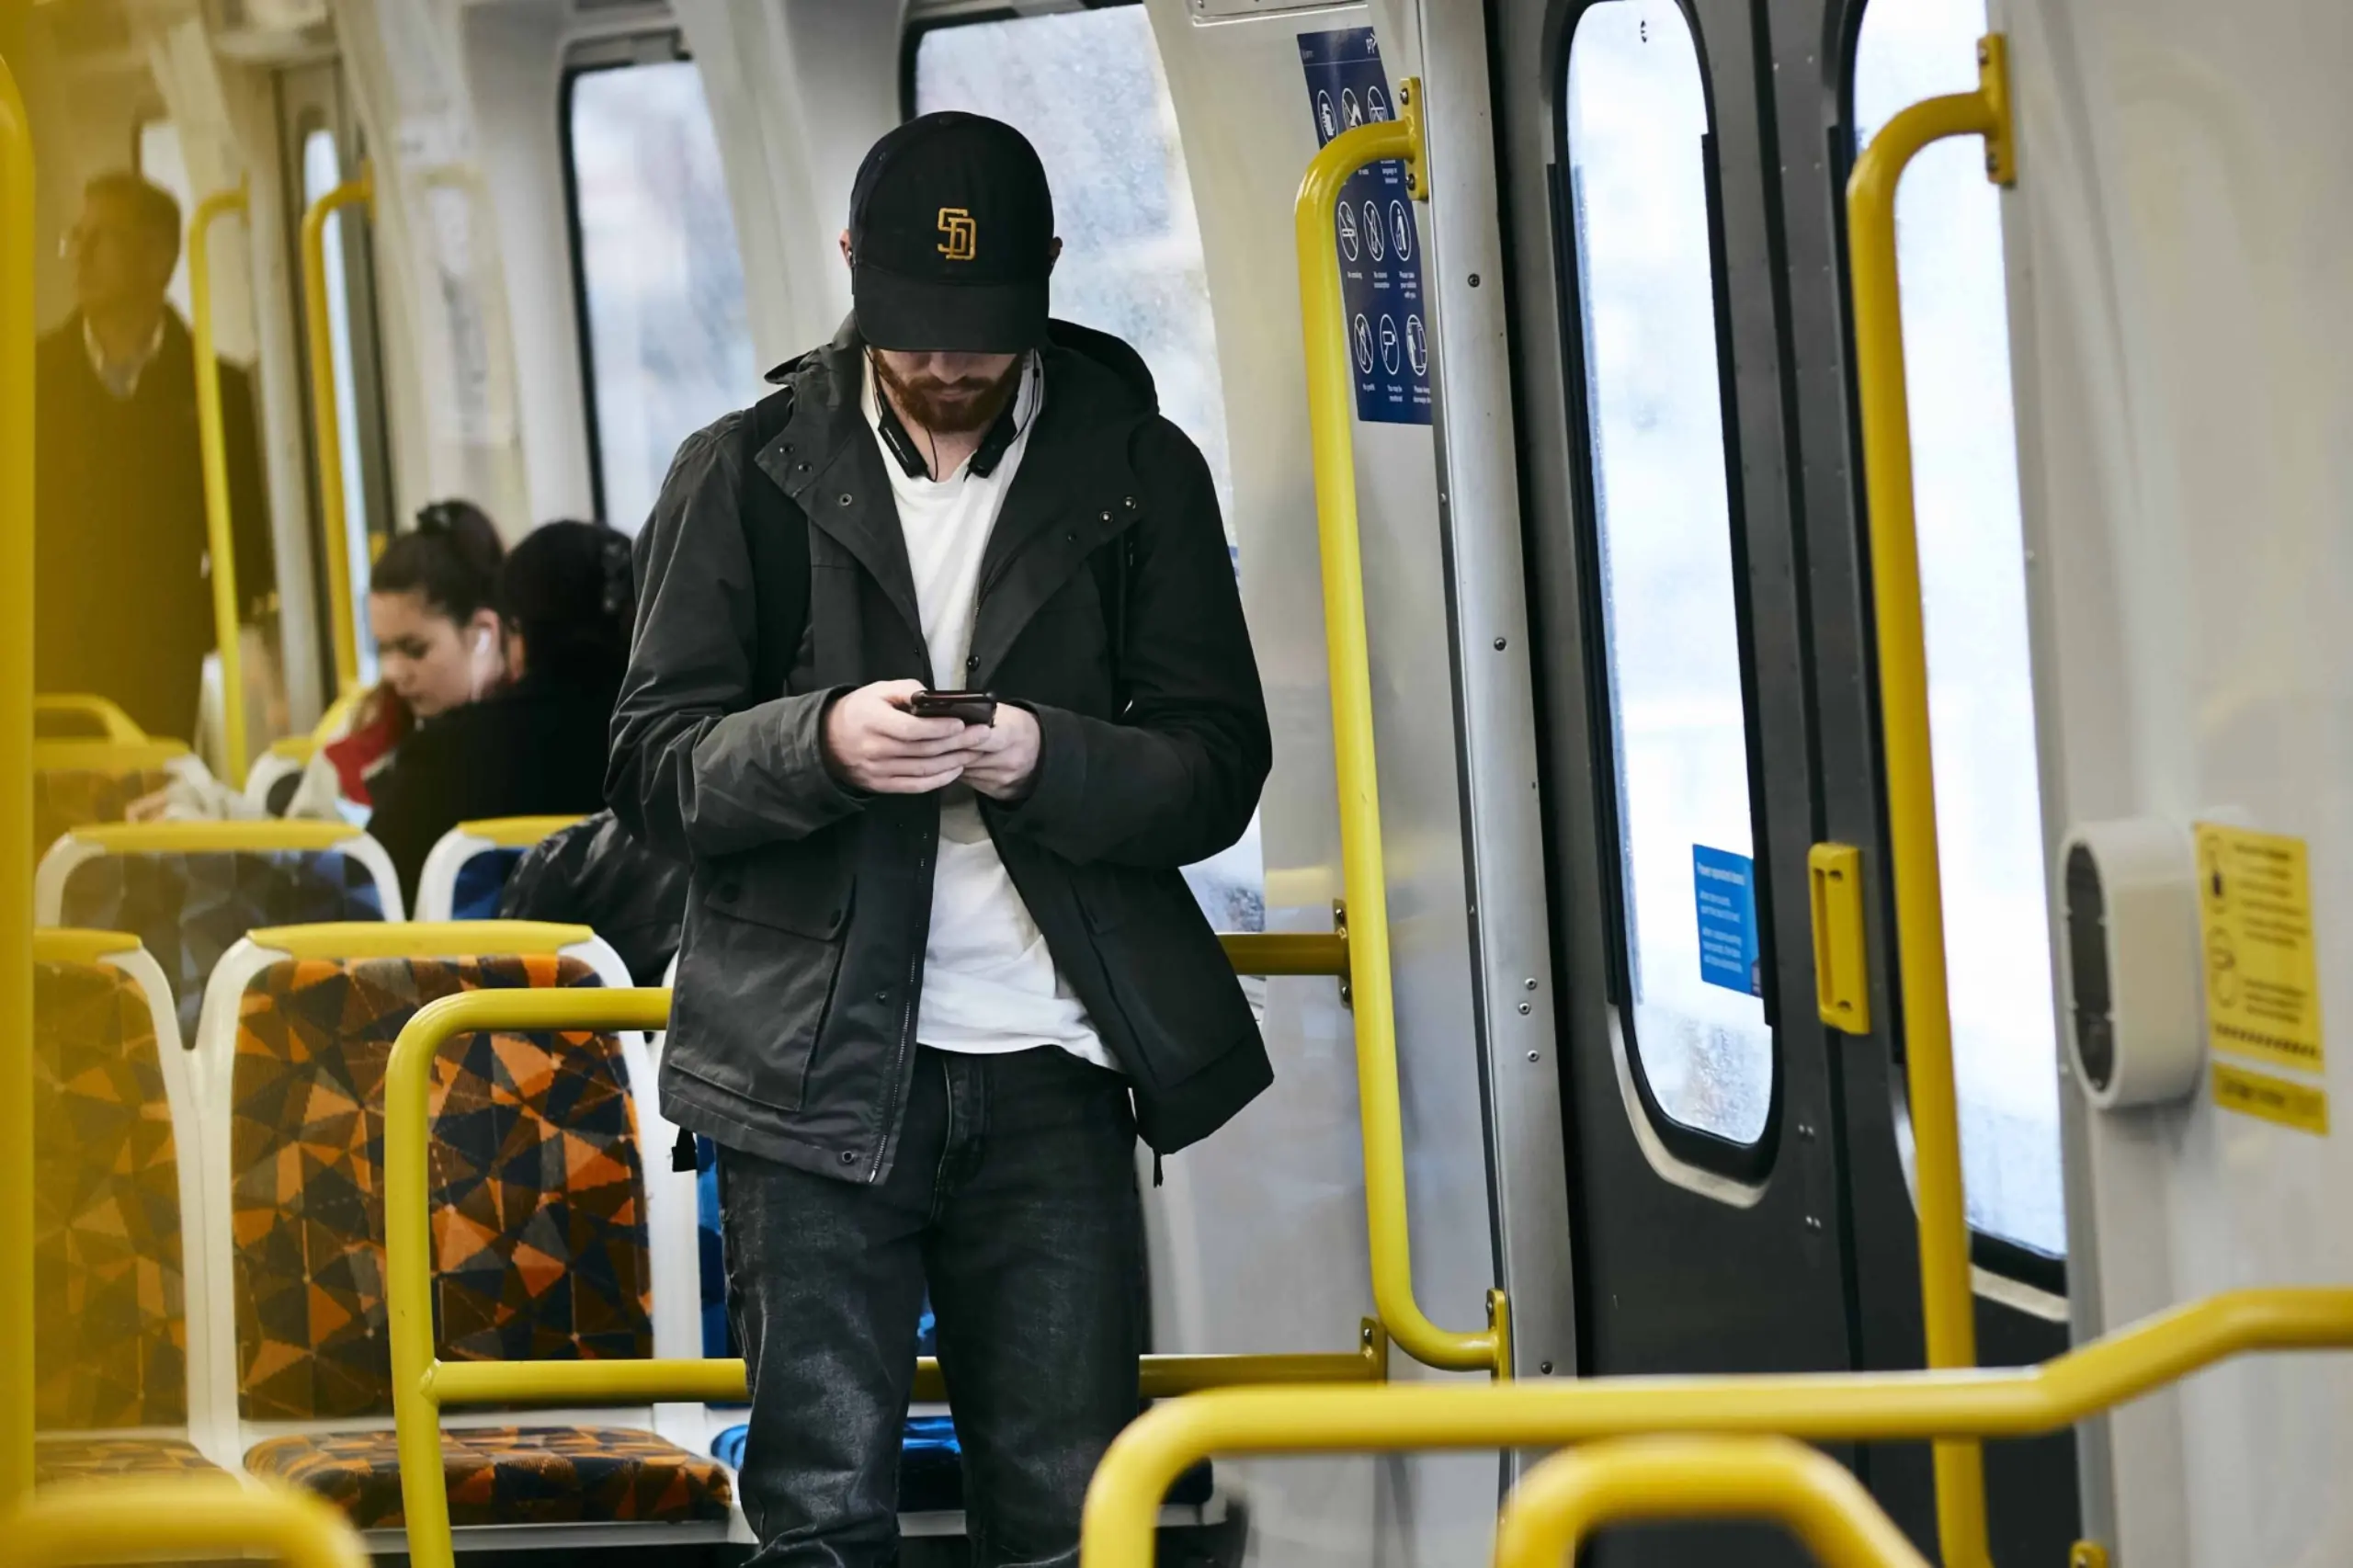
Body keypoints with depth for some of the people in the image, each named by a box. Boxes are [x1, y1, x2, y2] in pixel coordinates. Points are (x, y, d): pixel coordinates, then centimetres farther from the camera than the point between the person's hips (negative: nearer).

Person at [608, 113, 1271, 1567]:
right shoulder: (746, 476, 6)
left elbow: (1220, 769, 4)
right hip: (818, 1068, -1)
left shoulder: (1138, 469, 8)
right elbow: (653, 767, 3)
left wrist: (1046, 761, -16)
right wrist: (821, 741, -17)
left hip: (1049, 1075, 1)